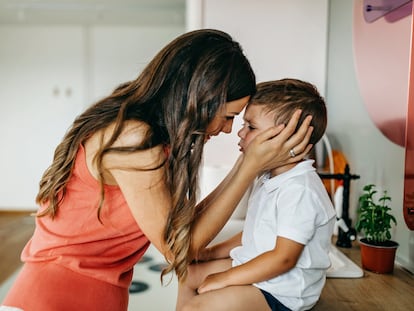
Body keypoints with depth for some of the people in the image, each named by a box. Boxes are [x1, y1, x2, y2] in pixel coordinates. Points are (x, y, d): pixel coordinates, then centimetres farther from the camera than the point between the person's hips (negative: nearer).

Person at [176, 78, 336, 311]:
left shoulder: (300, 190, -27)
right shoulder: (269, 179, 5)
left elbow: (283, 258, -27)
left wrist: (224, 279, -21)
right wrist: (212, 252, 9)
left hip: (282, 291, -10)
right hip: (253, 266, 10)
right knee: (190, 273, 18)